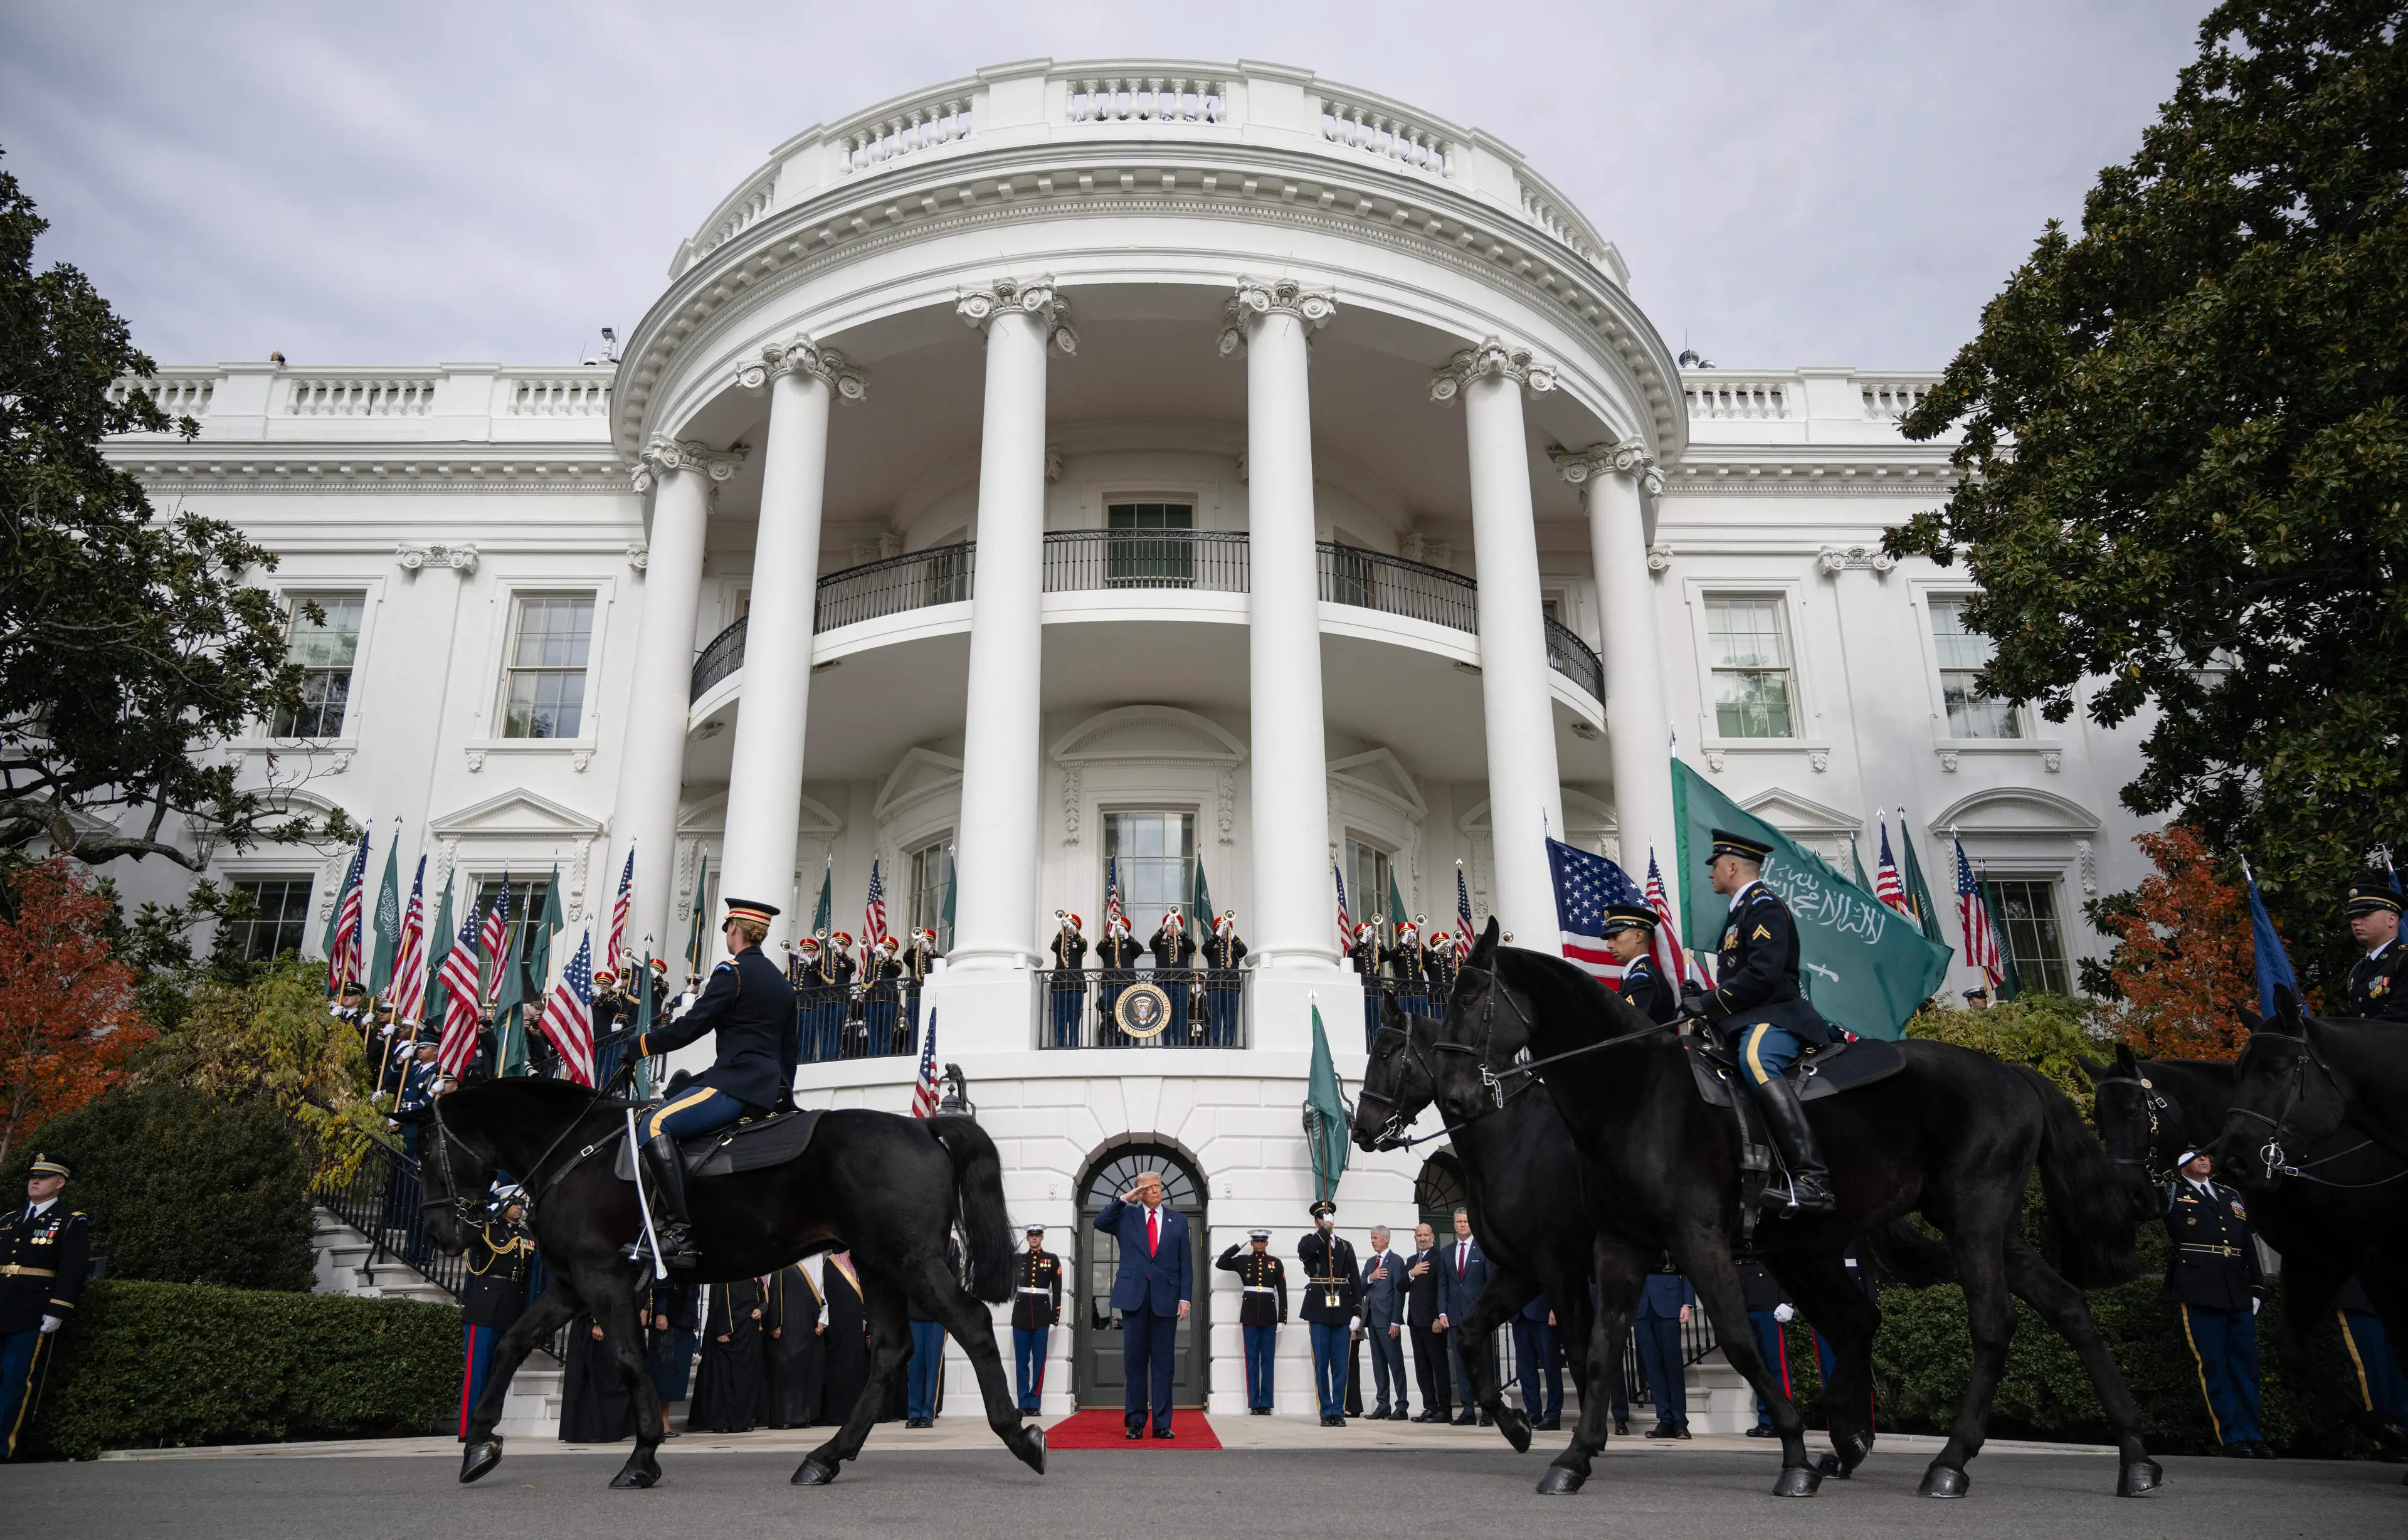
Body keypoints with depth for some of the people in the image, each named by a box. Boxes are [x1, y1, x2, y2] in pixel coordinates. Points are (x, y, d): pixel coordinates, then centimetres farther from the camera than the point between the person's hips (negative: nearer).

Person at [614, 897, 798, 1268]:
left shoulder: (733, 971, -6)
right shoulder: (780, 980, 22)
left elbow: (691, 1026, -12)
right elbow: (788, 1050, 26)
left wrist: (638, 1045, 0)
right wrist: (782, 1094, 33)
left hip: (737, 1082, -10)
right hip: (769, 1086, 10)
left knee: (656, 1124, -18)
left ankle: (680, 1235, -29)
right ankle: (660, 1220, 9)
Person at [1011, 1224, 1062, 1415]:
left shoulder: (1052, 1259, 6)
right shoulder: (1018, 1258, 10)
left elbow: (1057, 1290, 5)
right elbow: (1011, 1285, 14)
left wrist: (1055, 1317, 0)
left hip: (1042, 1315, -1)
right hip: (1021, 1315, 1)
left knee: (1039, 1361, 0)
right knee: (1021, 1362, 2)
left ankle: (1035, 1404, 4)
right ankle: (1024, 1405, 6)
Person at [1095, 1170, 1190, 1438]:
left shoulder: (1178, 1220, 10)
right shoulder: (1126, 1216, 9)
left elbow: (1185, 1263, 8)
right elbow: (1100, 1223, -9)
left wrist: (1185, 1297, -1)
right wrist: (1124, 1198, -9)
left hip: (1165, 1298, 0)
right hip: (1134, 1296, 0)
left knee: (1163, 1363, 3)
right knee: (1134, 1361, 4)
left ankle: (1162, 1424, 8)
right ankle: (1136, 1421, 11)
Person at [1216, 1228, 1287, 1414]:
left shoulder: (1276, 1263, 5)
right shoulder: (1243, 1261, 7)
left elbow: (1282, 1292, 4)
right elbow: (1220, 1264, -5)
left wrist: (1282, 1318, -2)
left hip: (1269, 1316, 0)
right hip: (1249, 1316, 0)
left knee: (1268, 1360, 2)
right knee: (1252, 1360, 1)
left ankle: (1266, 1404, 6)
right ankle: (1254, 1404, 4)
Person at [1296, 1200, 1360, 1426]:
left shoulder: (1345, 1246, 13)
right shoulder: (1310, 1242, 7)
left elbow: (1355, 1281, 9)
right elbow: (1303, 1251, -21)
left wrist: (1356, 1314, 1)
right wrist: (1325, 1230, -13)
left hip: (1342, 1312, 2)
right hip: (1319, 1312, -2)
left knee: (1341, 1366, 2)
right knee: (1321, 1366, 1)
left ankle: (1338, 1412, 9)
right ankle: (1327, 1413, 8)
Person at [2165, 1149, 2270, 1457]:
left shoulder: (2231, 1196, 21)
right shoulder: (2172, 1194, 8)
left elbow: (2249, 1243, 19)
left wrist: (2257, 1288, 12)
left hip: (2239, 1291, 5)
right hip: (2199, 1289, -4)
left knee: (2246, 1363, 6)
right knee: (2213, 1364, -3)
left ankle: (2251, 1434, 15)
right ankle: (2233, 1437, 3)